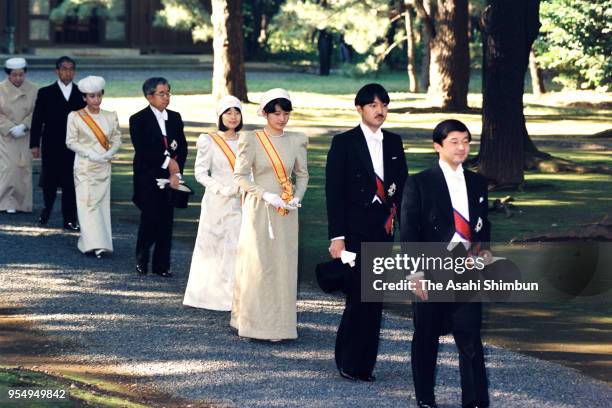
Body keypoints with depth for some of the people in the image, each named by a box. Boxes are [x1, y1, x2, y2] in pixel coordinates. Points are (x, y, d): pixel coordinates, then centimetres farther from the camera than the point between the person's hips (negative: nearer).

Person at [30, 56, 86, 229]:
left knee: (71, 184, -1)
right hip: (52, 147, -1)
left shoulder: (81, 94, 7)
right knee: (49, 181, 5)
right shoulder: (45, 93, 4)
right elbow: (37, 120, 2)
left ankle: (70, 219, 4)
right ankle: (47, 208, 31)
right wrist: (34, 144, -3)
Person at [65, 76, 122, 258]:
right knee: (88, 203, -10)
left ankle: (102, 242, 8)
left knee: (102, 203, 3)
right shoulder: (75, 117, -3)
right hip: (84, 166, -3)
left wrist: (109, 153, -10)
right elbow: (71, 141, -3)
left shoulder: (110, 117, 6)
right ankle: (94, 244, -15)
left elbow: (117, 139, 9)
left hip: (104, 166, 3)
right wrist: (90, 154, -14)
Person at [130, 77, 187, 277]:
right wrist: (167, 161, -13)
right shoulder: (138, 120, -3)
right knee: (150, 218, -8)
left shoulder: (175, 118, 11)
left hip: (170, 177, 4)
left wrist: (176, 172, -7)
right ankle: (141, 260, 9)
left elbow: (182, 148, 6)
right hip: (148, 178, -4)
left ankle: (161, 265, 7)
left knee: (166, 221, 2)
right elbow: (142, 150, -12)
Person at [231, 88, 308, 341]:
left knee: (285, 265, 3)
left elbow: (303, 175, 13)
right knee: (259, 264, -4)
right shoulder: (252, 140, -4)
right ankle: (259, 323, 1)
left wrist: (297, 197, -6)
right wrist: (266, 195, -15)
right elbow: (240, 175, -5)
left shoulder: (296, 141, 6)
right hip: (259, 210, -3)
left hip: (287, 213, 3)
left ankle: (282, 323, 9)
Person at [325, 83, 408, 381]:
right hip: (355, 232, -5)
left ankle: (364, 364, 12)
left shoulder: (393, 143, 12)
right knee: (359, 297, -8)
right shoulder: (344, 143, -3)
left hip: (384, 231, 5)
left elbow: (402, 186, 14)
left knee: (375, 300, 5)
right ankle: (349, 362, 4)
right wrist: (336, 237, -11)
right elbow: (334, 192, -6)